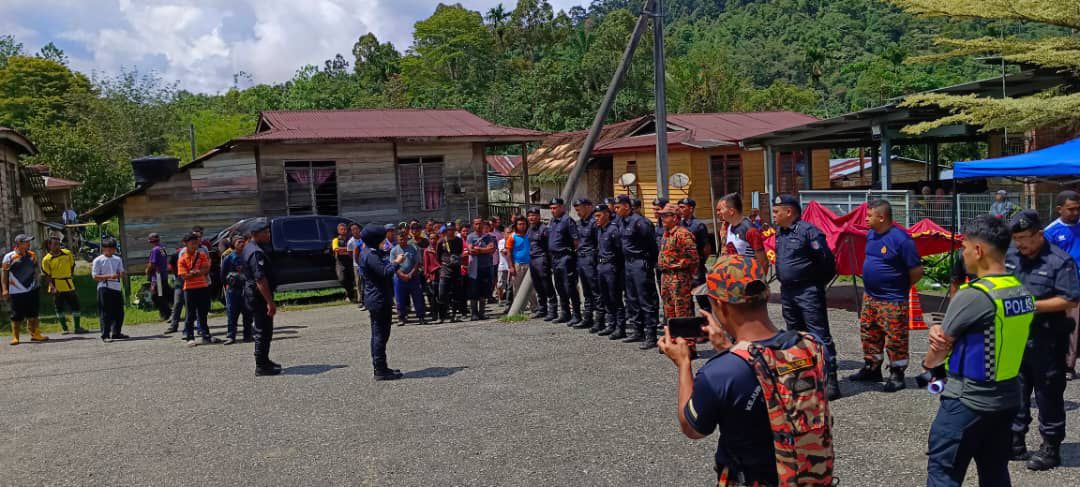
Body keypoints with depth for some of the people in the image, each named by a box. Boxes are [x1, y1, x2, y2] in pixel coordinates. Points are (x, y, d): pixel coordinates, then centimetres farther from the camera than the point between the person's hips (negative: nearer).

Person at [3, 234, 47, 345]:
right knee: (17, 316, 2)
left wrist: (36, 284, 14)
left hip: (32, 290, 4)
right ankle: (15, 337, 13)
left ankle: (34, 334, 19)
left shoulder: (32, 255, 7)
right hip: (17, 292, -4)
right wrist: (5, 289, -8)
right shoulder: (9, 257, -6)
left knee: (33, 314, 10)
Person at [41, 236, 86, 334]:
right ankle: (64, 329, 14)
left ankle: (77, 327, 12)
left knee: (75, 305, 3)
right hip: (56, 287, -3)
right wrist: (52, 287, -16)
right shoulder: (46, 259, -6)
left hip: (69, 285, 3)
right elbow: (47, 276, -6)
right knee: (59, 308, 4)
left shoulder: (68, 253, 2)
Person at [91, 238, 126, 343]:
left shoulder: (117, 259, 14)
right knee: (106, 313, -5)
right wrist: (109, 276, -19)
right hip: (105, 288, -5)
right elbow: (95, 276, -6)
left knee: (119, 312, 9)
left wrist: (121, 274, -8)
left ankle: (116, 333, 21)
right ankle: (105, 335, -2)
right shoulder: (98, 260, -2)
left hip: (117, 288, 6)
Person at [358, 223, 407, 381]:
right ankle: (380, 370, -4)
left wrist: (394, 260, 6)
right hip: (379, 299, -11)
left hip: (376, 298, 11)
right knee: (380, 334, -7)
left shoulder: (372, 253, 14)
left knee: (378, 334, 15)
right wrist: (396, 262, -11)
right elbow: (386, 272, -24)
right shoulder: (371, 255, -18)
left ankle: (380, 368, 22)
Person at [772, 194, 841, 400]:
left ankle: (831, 381, -4)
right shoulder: (780, 233, 12)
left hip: (808, 292, -9)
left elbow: (827, 259, -15)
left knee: (820, 335, -7)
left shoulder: (808, 231, -15)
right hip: (787, 291, 9)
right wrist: (785, 281, 16)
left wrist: (818, 282, -5)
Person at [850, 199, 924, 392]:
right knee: (869, 335, 17)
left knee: (895, 340, 3)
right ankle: (872, 369, 32)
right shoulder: (871, 234, 5)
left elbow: (917, 271, -15)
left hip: (892, 301, -8)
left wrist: (900, 288, -3)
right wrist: (872, 285, 14)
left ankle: (897, 375, 16)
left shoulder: (901, 239, -20)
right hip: (869, 297, 8)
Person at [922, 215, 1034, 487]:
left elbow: (939, 351, -9)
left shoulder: (973, 296, -21)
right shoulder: (1023, 292, 4)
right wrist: (940, 331, -6)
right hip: (1008, 396, 8)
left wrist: (928, 363, 11)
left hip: (969, 400, -8)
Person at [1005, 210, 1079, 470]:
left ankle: (1051, 447, 17)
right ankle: (1015, 441, 26)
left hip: (1046, 339, -5)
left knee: (1048, 393, 5)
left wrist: (1033, 306, -20)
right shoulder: (1009, 256, 4)